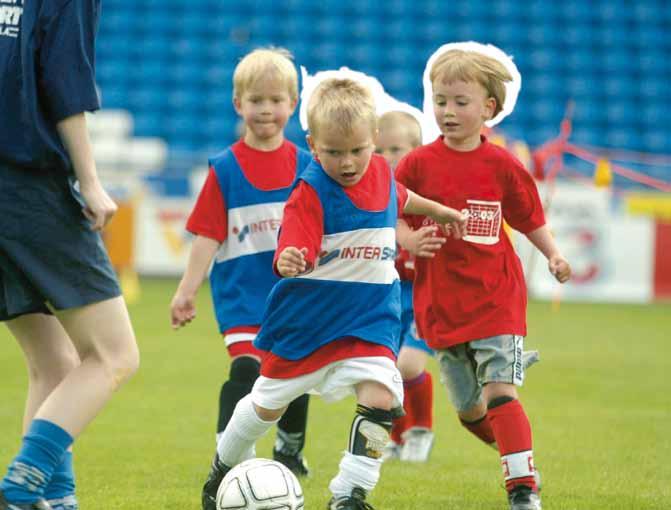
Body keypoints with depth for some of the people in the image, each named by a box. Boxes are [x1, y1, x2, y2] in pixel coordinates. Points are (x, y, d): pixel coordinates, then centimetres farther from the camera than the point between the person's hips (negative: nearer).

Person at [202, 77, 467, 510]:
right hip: (308, 317, -3)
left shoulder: (382, 173, -2)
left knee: (381, 399, -20)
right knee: (269, 403, 16)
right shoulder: (311, 192, -21)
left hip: (371, 316, 3)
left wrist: (441, 211, 38)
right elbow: (292, 254, -31)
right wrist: (288, 262, -54)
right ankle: (226, 468, 42)